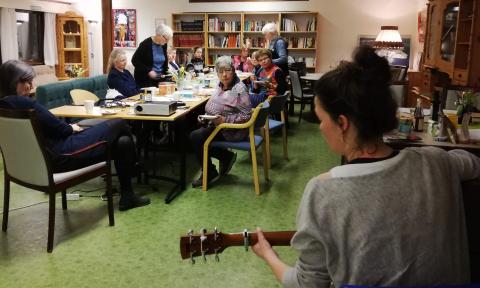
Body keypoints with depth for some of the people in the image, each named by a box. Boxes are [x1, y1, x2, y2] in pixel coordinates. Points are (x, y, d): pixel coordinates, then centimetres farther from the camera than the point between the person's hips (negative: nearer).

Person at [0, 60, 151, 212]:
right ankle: (134, 165, 29)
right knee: (119, 124, 3)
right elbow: (60, 128, -17)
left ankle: (127, 196, 27)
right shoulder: (23, 102, -23)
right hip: (60, 156, -10)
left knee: (123, 142, 15)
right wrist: (72, 128, 4)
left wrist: (69, 128, 2)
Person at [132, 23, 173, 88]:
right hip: (145, 80, -5)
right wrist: (148, 71, -21)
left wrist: (164, 73, 1)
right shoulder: (146, 44, -13)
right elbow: (135, 60, -13)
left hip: (159, 79, 5)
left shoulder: (163, 45, 3)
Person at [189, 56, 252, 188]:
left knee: (195, 137, -17)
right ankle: (226, 157, 8)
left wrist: (225, 120, -26)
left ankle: (210, 173, 1)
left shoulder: (239, 89, -18)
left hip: (232, 130, -9)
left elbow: (246, 116, -20)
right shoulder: (220, 85, 7)